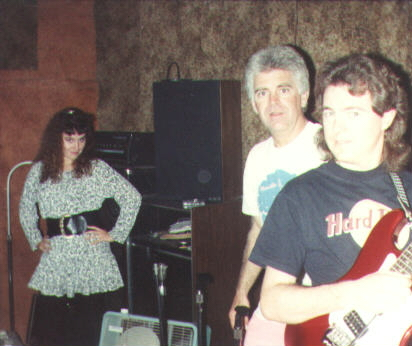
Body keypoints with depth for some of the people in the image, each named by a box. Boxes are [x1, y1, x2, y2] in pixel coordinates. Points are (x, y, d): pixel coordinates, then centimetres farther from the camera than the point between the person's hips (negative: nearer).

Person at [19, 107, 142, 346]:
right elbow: (26, 209, 23)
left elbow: (133, 197, 1)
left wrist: (115, 235, -1)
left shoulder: (97, 169, 1)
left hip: (93, 257, -2)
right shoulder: (39, 171, 9)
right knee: (49, 324, -1)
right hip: (56, 259, 2)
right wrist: (36, 240, 13)